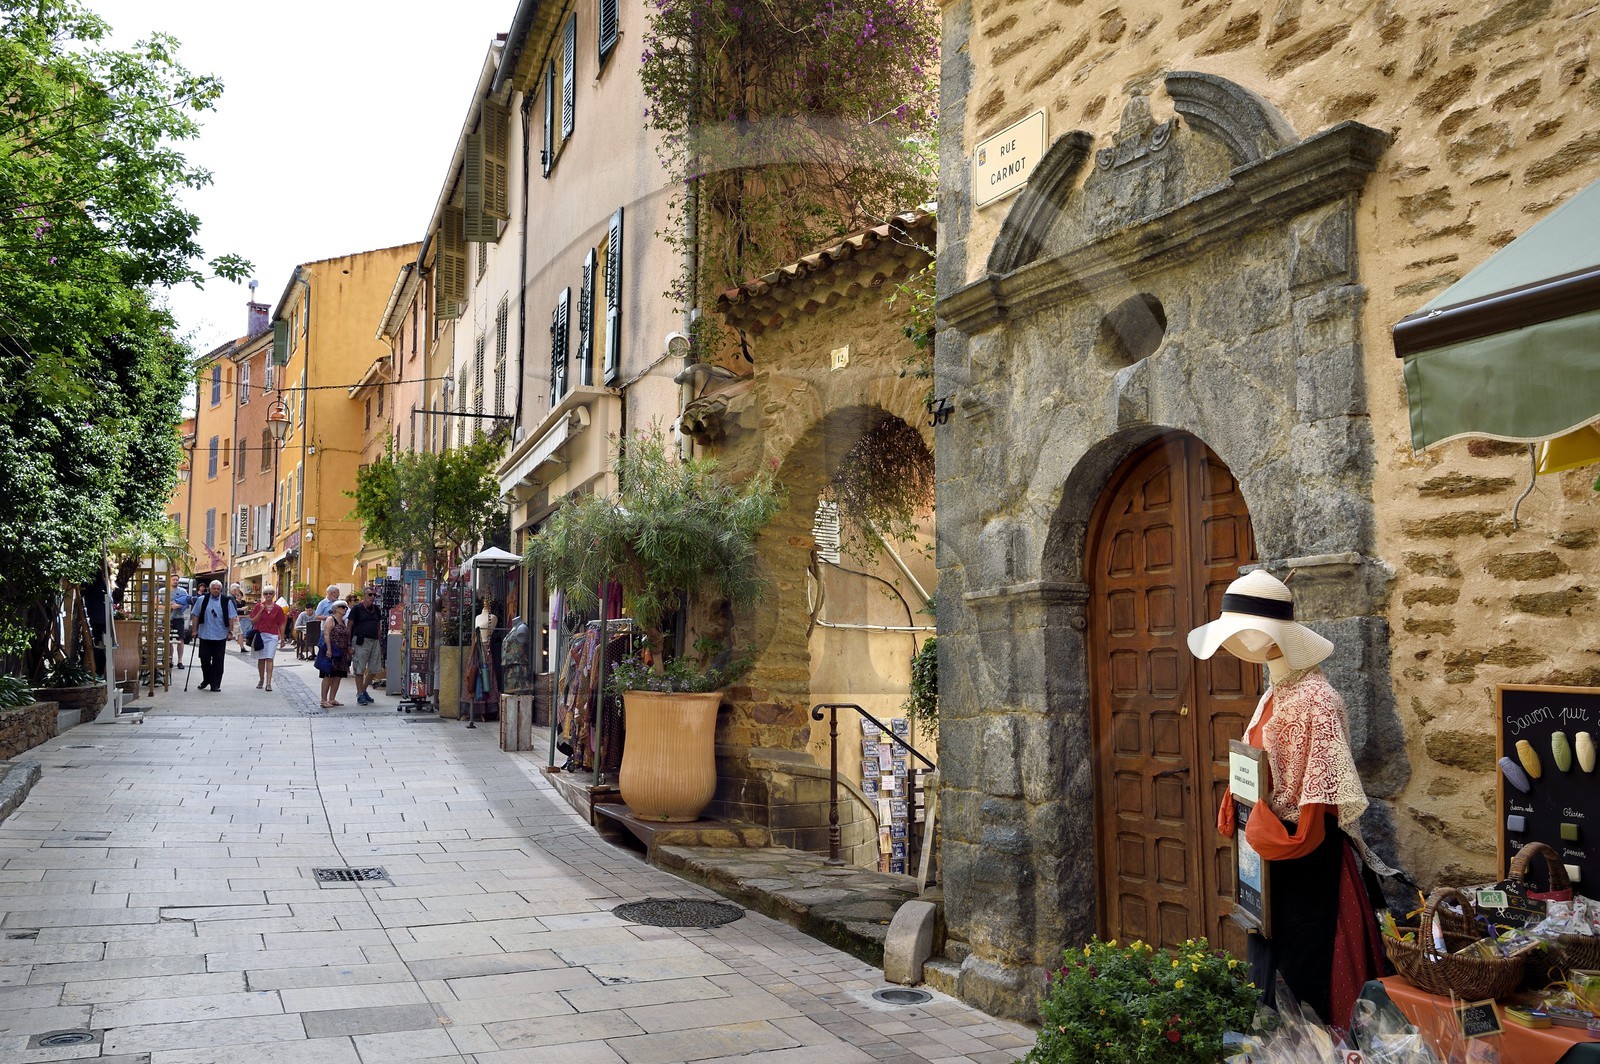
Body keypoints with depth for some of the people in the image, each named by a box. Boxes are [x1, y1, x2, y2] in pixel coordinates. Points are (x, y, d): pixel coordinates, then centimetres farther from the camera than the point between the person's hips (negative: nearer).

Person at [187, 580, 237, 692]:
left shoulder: (226, 601, 2)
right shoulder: (202, 600, 3)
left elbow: (232, 617, 3)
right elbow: (195, 615, 5)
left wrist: (230, 631, -2)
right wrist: (194, 630, 0)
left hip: (220, 636, 0)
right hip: (205, 635, 1)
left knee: (218, 661, 1)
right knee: (204, 659, 4)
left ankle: (215, 684, 8)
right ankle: (206, 680, 25)